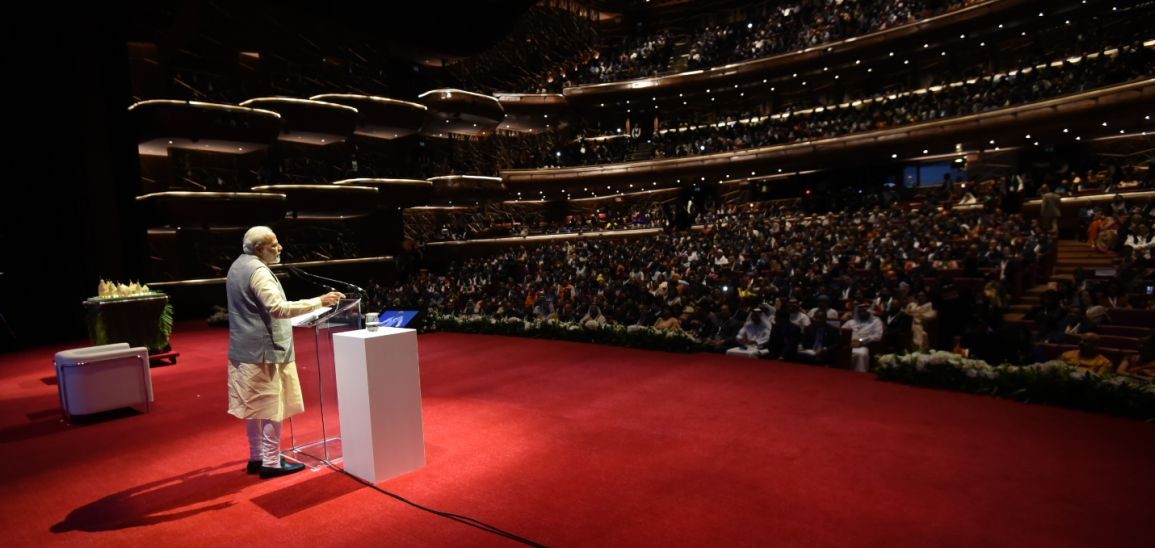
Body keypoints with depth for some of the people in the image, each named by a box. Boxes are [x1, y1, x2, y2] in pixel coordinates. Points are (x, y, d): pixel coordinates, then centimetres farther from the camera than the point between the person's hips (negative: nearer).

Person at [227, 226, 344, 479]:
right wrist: (319, 301, -29)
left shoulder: (238, 266, 14)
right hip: (264, 349, -10)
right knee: (272, 406, -2)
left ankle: (257, 457, 26)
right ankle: (271, 462, 4)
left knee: (255, 405, 16)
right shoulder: (257, 271, -18)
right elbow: (278, 308, -27)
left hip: (245, 348, 10)